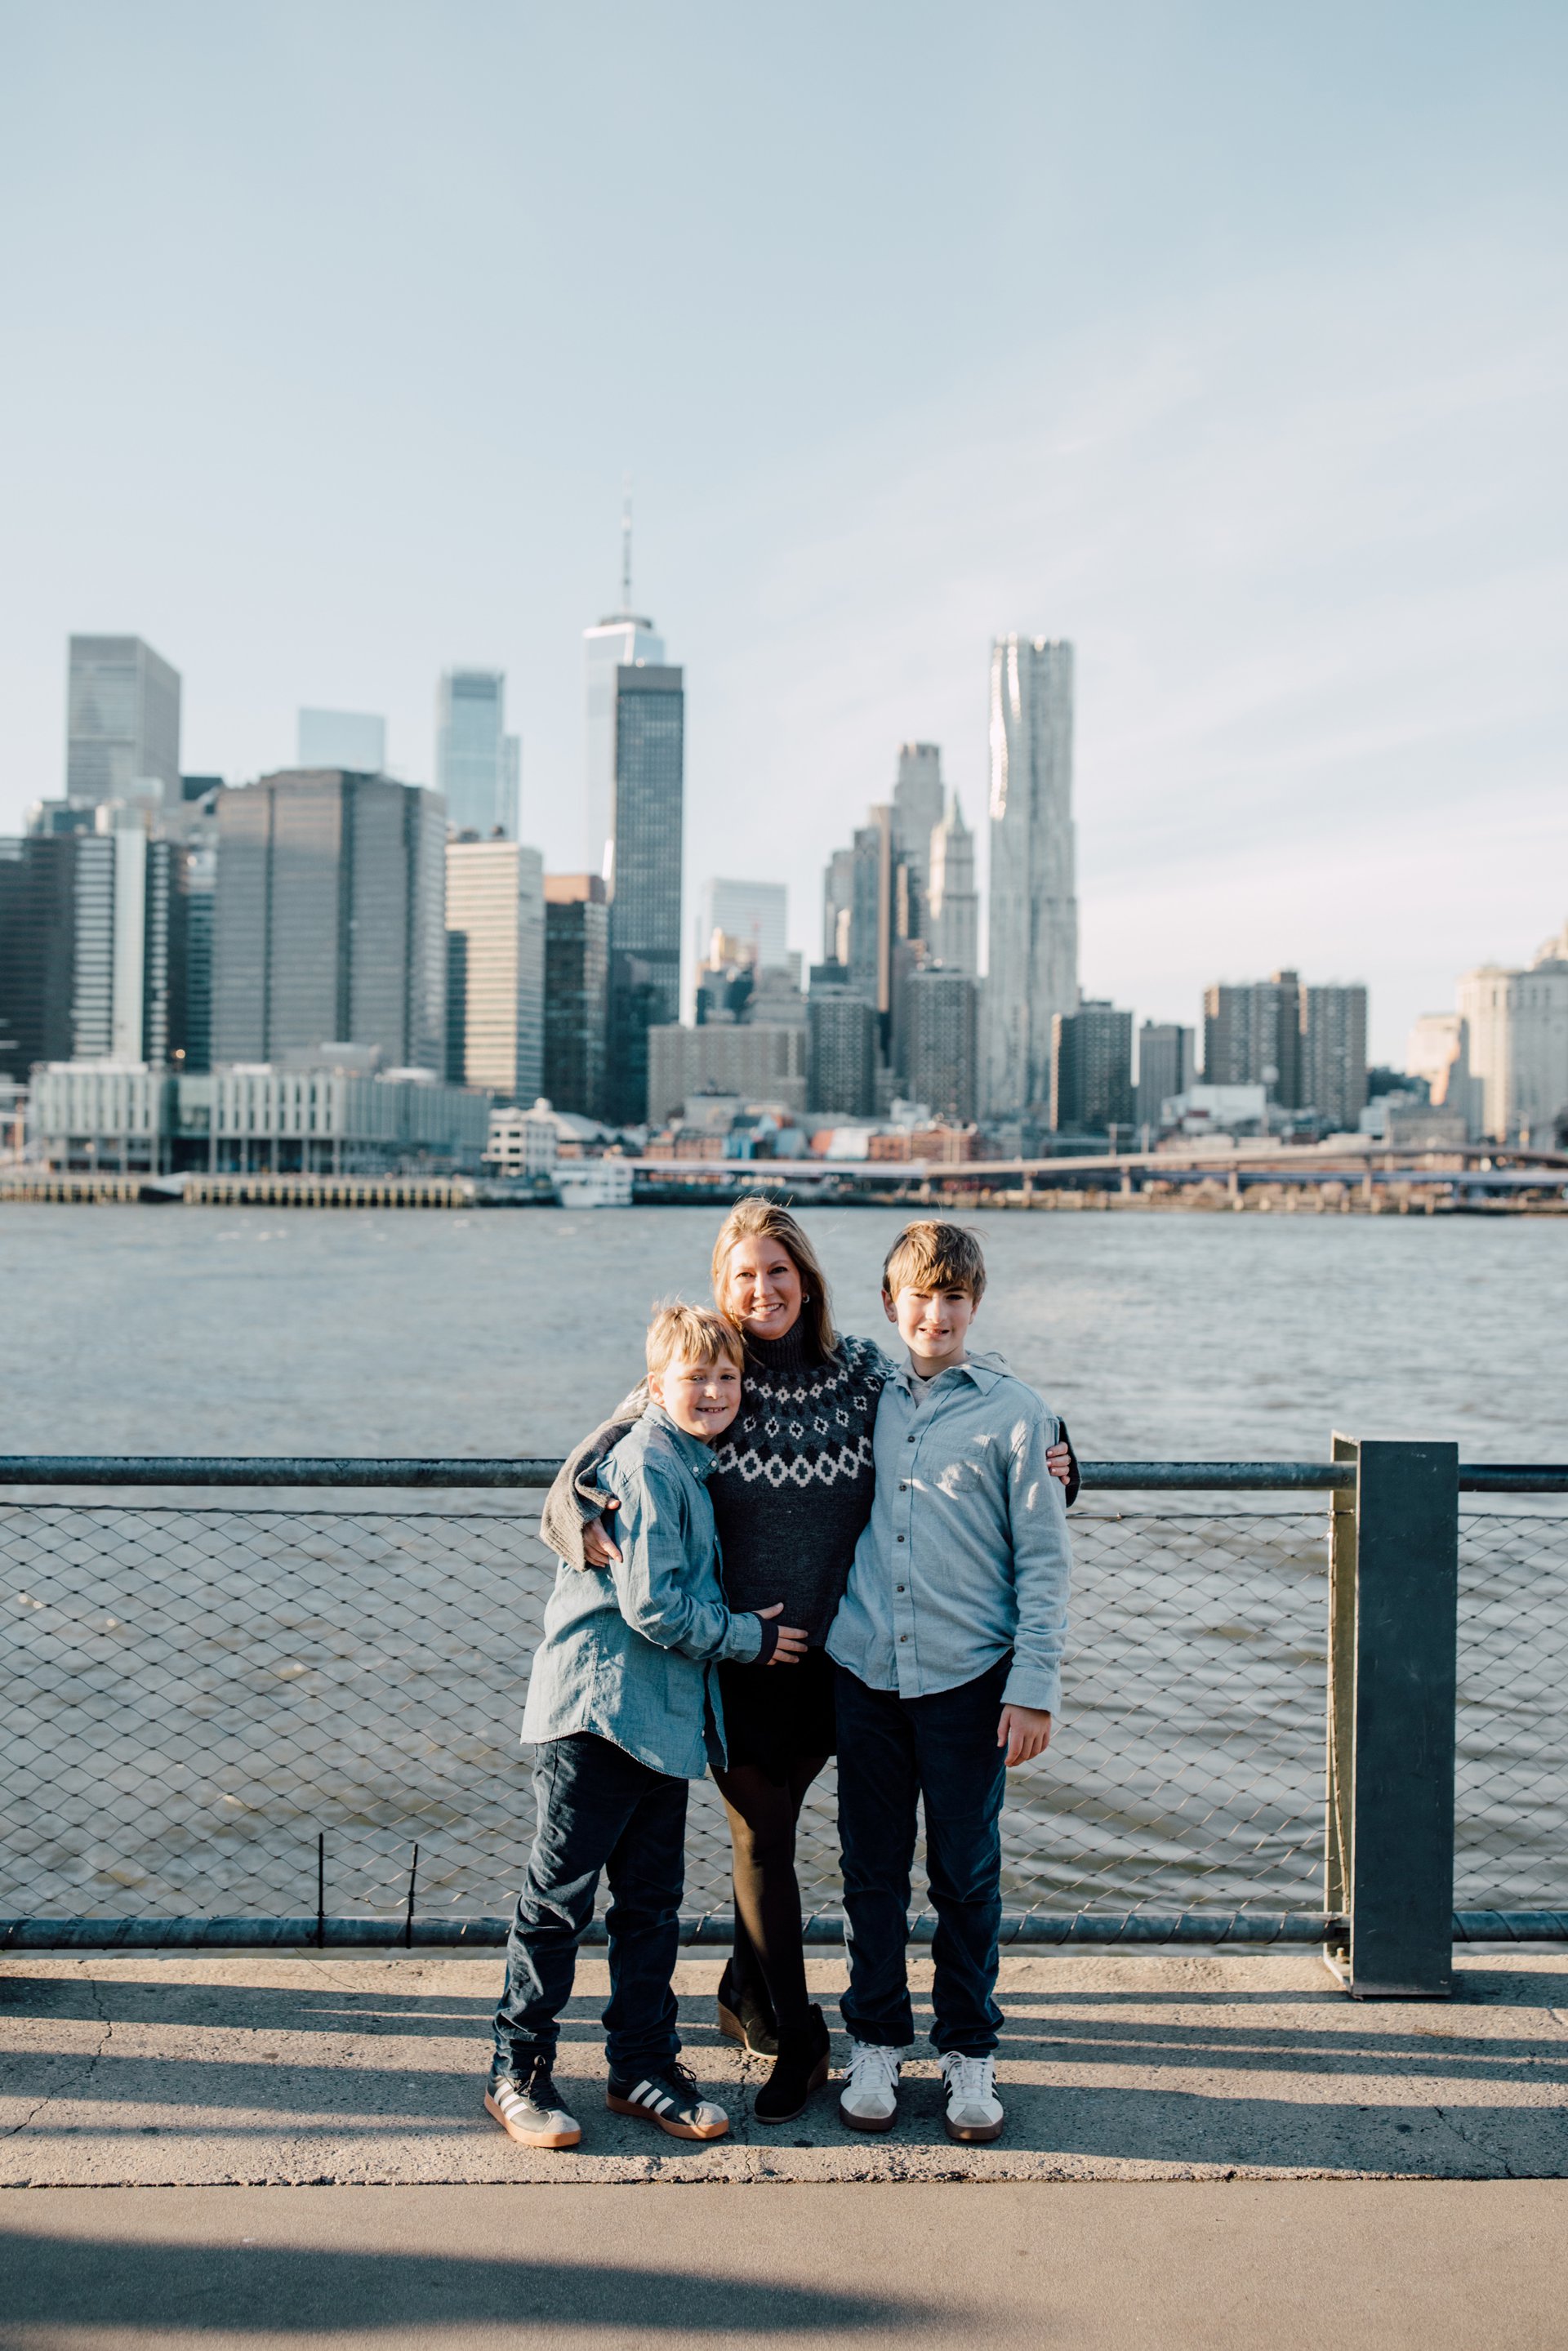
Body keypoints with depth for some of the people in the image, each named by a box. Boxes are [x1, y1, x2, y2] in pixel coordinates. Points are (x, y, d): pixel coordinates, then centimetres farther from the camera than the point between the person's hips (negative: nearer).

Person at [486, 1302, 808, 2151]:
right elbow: (651, 1605, -19)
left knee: (652, 1902, 15)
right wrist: (749, 1636, -8)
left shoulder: (697, 1466, 14)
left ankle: (643, 2067, 27)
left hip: (667, 1720, 9)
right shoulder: (647, 1464, -15)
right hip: (598, 1710, -9)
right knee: (559, 1898, 2)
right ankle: (518, 2074, 15)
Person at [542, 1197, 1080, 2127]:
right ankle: (799, 2039, 21)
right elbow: (582, 1474, -5)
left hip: (834, 1651, 2)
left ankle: (748, 1992, 39)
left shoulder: (867, 1374, -2)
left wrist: (1043, 1462, -2)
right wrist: (584, 1524, -26)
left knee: (773, 1826, 15)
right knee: (761, 1836, 5)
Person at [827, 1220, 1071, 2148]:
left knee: (967, 1873, 8)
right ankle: (876, 2041, 28)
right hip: (865, 1673, 2)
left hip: (968, 1678, -2)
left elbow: (1045, 1561, -2)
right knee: (873, 1869, 11)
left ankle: (970, 2052, 25)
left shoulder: (1014, 1411, -3)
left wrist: (1035, 1687, -7)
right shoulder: (865, 1399, 6)